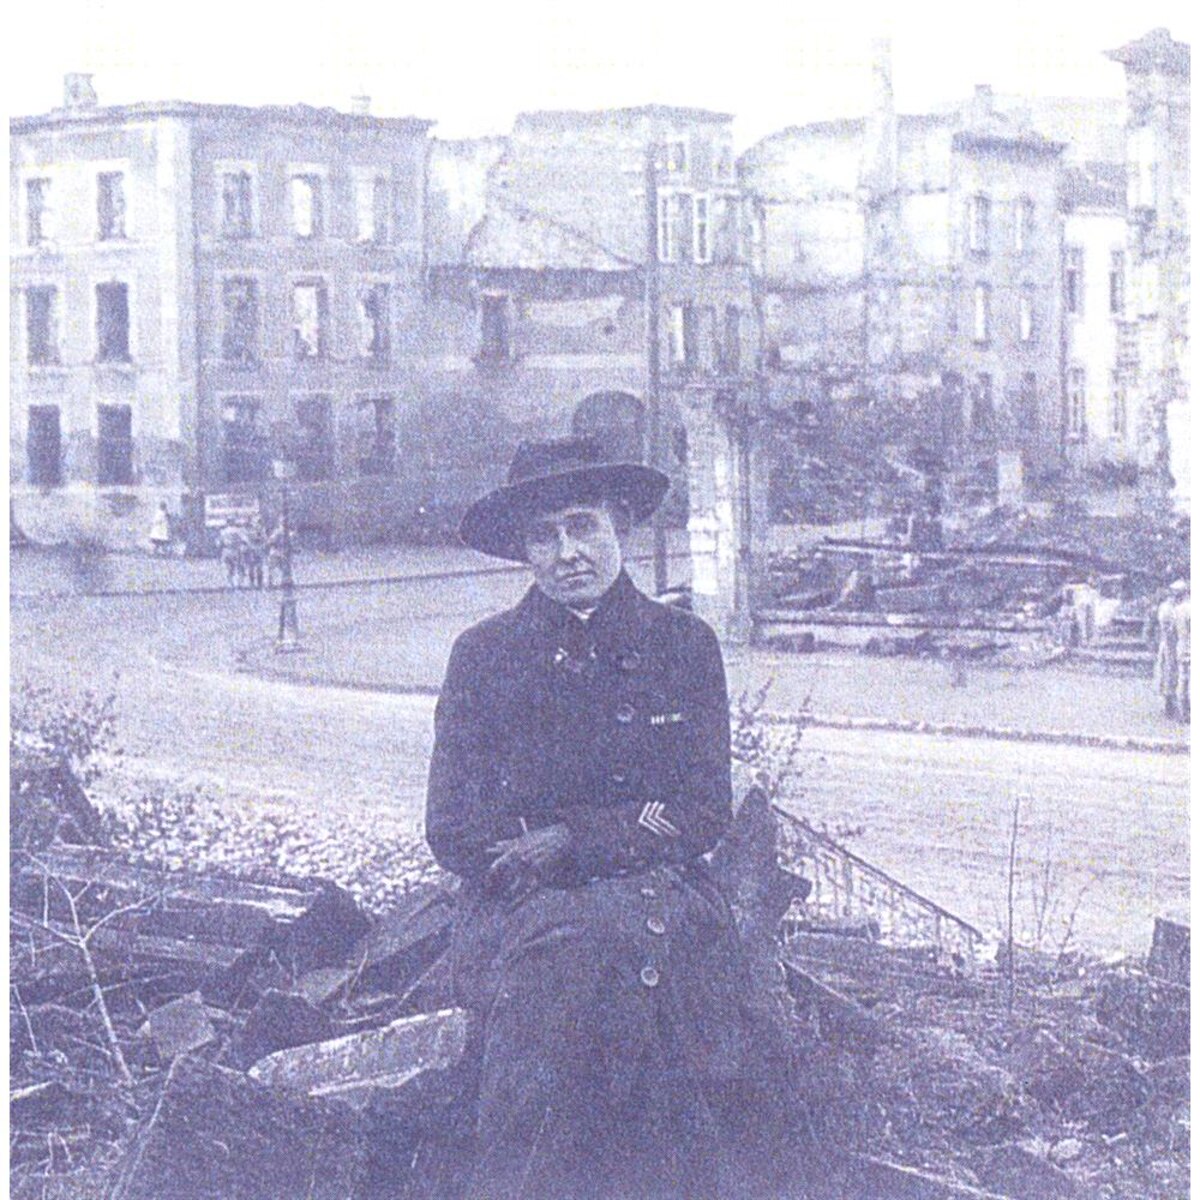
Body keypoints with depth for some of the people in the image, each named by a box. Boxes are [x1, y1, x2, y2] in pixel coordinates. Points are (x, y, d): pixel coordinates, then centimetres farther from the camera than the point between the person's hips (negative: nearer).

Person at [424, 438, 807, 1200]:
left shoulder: (684, 645, 10)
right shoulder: (485, 656, 7)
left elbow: (706, 814, 4)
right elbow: (457, 835, 1)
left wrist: (573, 842, -11)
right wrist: (638, 830, -7)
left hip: (663, 891, 1)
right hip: (527, 909, 0)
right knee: (585, 947, -34)